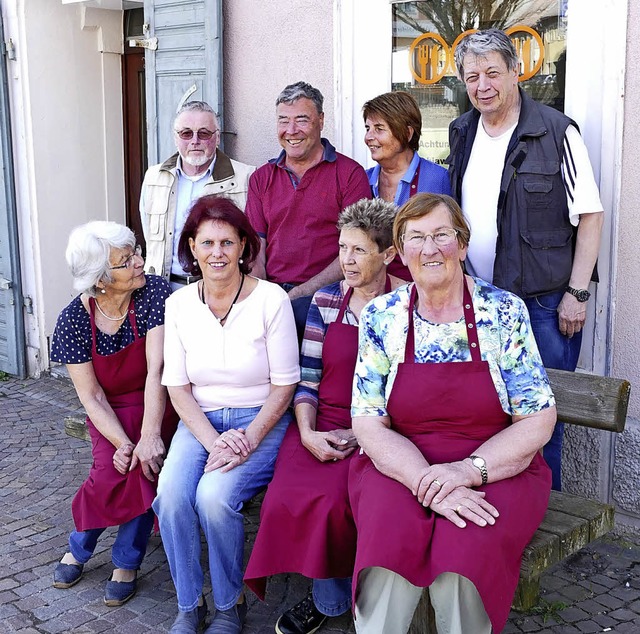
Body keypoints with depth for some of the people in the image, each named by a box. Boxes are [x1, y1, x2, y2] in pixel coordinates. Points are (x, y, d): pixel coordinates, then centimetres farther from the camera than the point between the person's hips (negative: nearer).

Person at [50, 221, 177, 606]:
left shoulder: (154, 292, -18)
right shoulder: (74, 321, -13)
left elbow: (156, 368, -24)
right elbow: (92, 397, -11)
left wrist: (149, 437, -31)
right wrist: (122, 443, -25)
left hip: (157, 407, -1)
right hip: (112, 414, 1)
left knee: (141, 464, -26)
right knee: (119, 468, -24)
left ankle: (126, 563, -3)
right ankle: (79, 547, 5)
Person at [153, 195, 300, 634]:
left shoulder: (271, 299, -9)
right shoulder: (179, 304, 2)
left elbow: (284, 385, -7)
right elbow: (177, 387, 2)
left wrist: (247, 440, -18)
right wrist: (213, 441, -13)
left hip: (261, 419, -3)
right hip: (200, 421, 3)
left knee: (214, 494, -28)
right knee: (171, 492, -24)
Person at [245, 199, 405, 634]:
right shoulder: (326, 302, 10)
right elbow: (307, 378, 8)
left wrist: (361, 435, -14)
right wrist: (307, 433, -9)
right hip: (321, 427, 4)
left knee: (332, 500, -28)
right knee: (286, 498, -22)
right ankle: (332, 598, 4)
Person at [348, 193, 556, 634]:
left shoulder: (504, 312, -1)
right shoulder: (381, 317, 2)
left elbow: (538, 420, -1)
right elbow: (368, 423, -1)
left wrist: (470, 469, -17)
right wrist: (428, 485, -18)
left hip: (497, 470, 0)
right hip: (400, 467, 1)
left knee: (465, 558, -29)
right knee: (388, 552, -29)